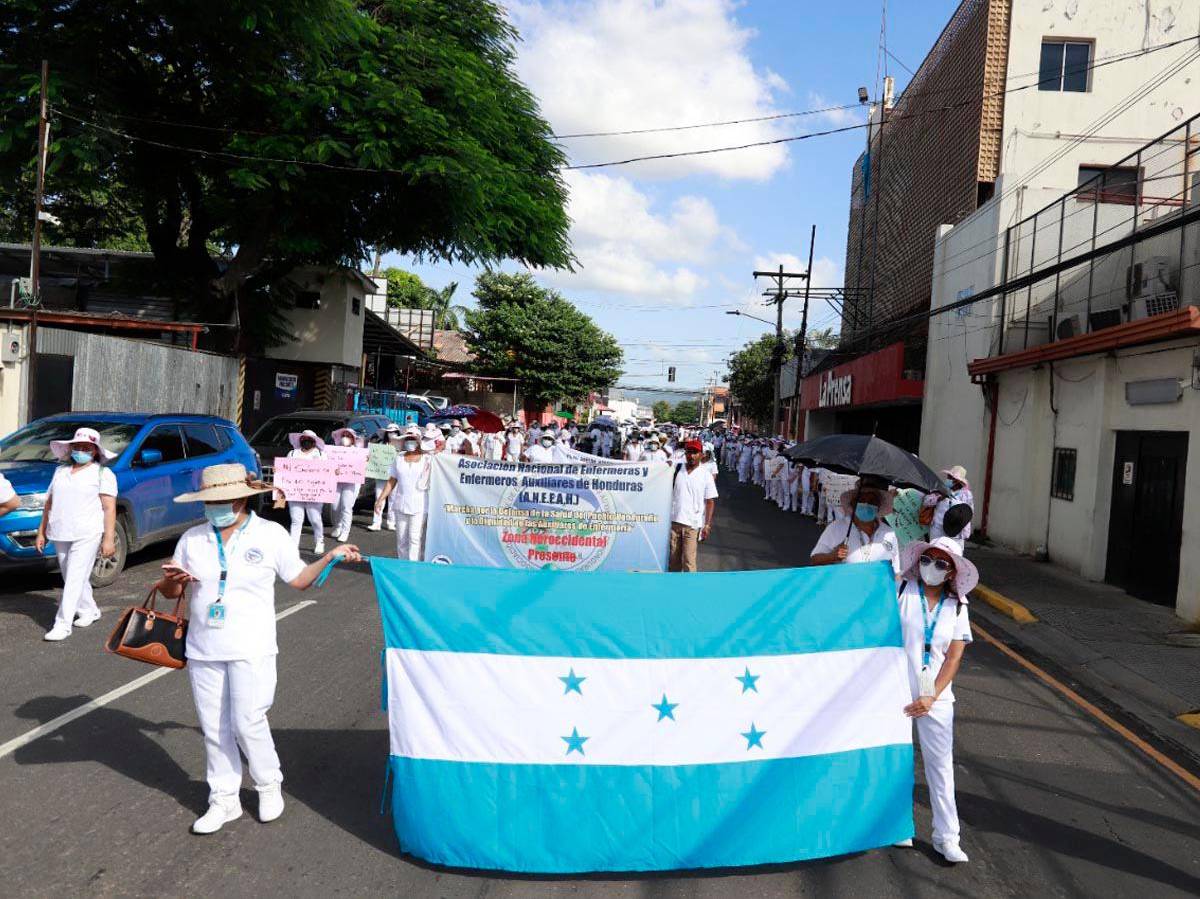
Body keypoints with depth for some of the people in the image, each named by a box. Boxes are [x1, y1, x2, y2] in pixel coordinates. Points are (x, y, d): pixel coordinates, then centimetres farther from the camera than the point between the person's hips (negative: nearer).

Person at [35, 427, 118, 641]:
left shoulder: (103, 473, -2)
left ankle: (62, 625, -9)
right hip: (60, 535, 6)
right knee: (72, 578, 14)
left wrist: (109, 538, -15)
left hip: (87, 535, -6)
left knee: (75, 579, -9)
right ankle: (89, 611, 30)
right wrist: (41, 532, 14)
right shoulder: (60, 471, 16)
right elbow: (49, 502, 18)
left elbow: (109, 508, -8)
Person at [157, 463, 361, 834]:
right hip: (203, 650, 4)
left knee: (247, 723, -3)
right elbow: (170, 593, 13)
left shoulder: (271, 534, -3)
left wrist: (330, 557, -9)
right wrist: (172, 579, -10)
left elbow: (298, 579, 5)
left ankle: (269, 785, 23)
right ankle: (224, 799, 27)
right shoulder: (192, 538, 5)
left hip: (251, 650, -3)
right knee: (214, 728, 10)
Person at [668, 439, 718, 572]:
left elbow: (710, 502, -2)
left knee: (689, 560, -4)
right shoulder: (676, 469, 3)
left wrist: (707, 525, -6)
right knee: (673, 558, 11)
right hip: (674, 521, 3)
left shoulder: (706, 475, -2)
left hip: (693, 524, -2)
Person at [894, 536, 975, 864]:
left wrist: (931, 696, -11)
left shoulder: (957, 607, 2)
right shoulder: (901, 590, -5)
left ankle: (946, 837, 18)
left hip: (936, 696, 2)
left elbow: (954, 658, -2)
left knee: (941, 764, 7)